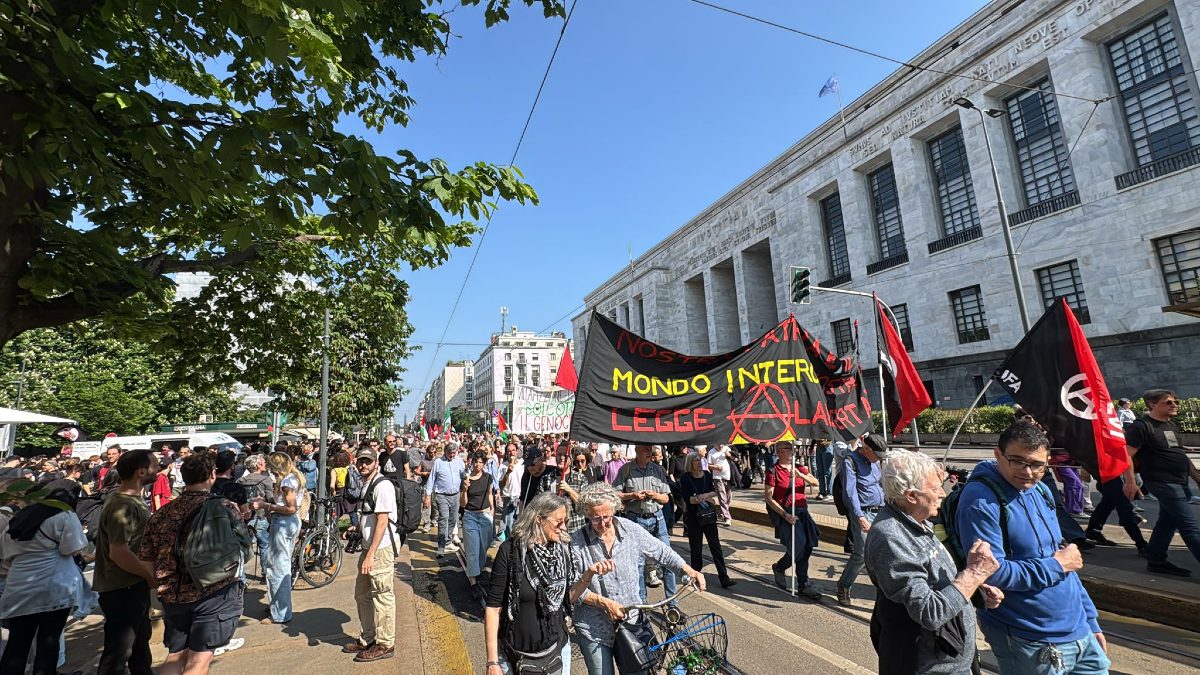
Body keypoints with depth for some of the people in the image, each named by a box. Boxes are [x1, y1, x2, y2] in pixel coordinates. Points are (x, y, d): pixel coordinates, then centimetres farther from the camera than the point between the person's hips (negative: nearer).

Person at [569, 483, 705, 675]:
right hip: (595, 630, -2)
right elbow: (573, 588, -11)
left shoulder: (632, 531, -7)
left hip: (633, 623, 2)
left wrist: (689, 571, -9)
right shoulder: (577, 543, -14)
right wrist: (604, 602, -18)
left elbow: (662, 552, 2)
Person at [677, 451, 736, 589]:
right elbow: (687, 498, -13)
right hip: (693, 517, -2)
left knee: (716, 546, 0)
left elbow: (714, 491, 3)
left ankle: (724, 578, 1)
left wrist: (703, 496, -16)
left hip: (709, 515, 3)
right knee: (696, 548, 7)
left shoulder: (707, 475, 4)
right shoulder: (685, 478, -8)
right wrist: (707, 499, -9)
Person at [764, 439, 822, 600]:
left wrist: (800, 475, -23)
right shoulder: (773, 471, -7)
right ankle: (779, 567, 16)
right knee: (798, 547, -13)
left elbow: (815, 482, -5)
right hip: (785, 513, -6)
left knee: (807, 548, 5)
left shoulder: (800, 469, 11)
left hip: (802, 511, 6)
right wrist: (785, 514, -14)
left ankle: (803, 585, 19)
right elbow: (768, 497, -9)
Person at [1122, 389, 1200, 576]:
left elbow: (1179, 455, 24)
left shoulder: (1171, 425, 15)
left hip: (1177, 482, 9)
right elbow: (1126, 455, -20)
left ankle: (1156, 561, 22)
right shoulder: (1142, 426, -16)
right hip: (1162, 482, -9)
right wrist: (1130, 482, -22)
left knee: (1167, 521, 13)